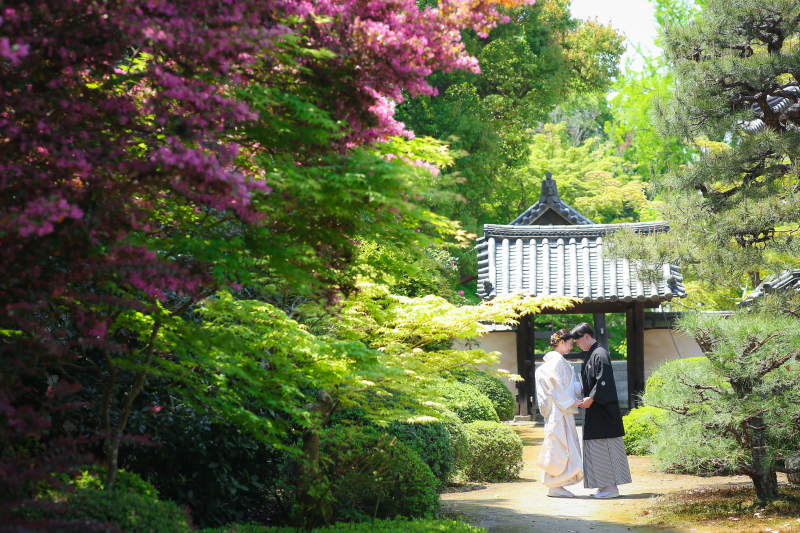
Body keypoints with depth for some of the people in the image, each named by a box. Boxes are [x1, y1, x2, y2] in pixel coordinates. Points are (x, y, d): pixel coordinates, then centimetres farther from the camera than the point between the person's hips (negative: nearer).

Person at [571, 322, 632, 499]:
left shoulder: (600, 354, -14)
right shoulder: (589, 355, 14)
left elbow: (604, 381, -21)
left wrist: (591, 399, -16)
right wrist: (587, 399, 6)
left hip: (603, 410, -10)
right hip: (594, 410, 10)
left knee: (605, 447, -6)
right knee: (597, 449, 11)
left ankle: (612, 487, -1)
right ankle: (605, 485, 16)